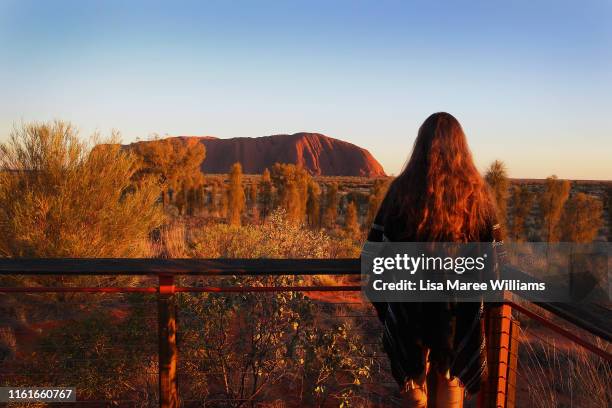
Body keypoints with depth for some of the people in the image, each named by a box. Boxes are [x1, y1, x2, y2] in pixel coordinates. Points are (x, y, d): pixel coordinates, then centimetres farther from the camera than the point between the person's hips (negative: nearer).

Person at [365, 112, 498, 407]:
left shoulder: (402, 188, -11)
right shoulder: (476, 192, -7)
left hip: (410, 307, -1)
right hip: (461, 312, 1)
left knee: (413, 376, 20)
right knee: (451, 382, 21)